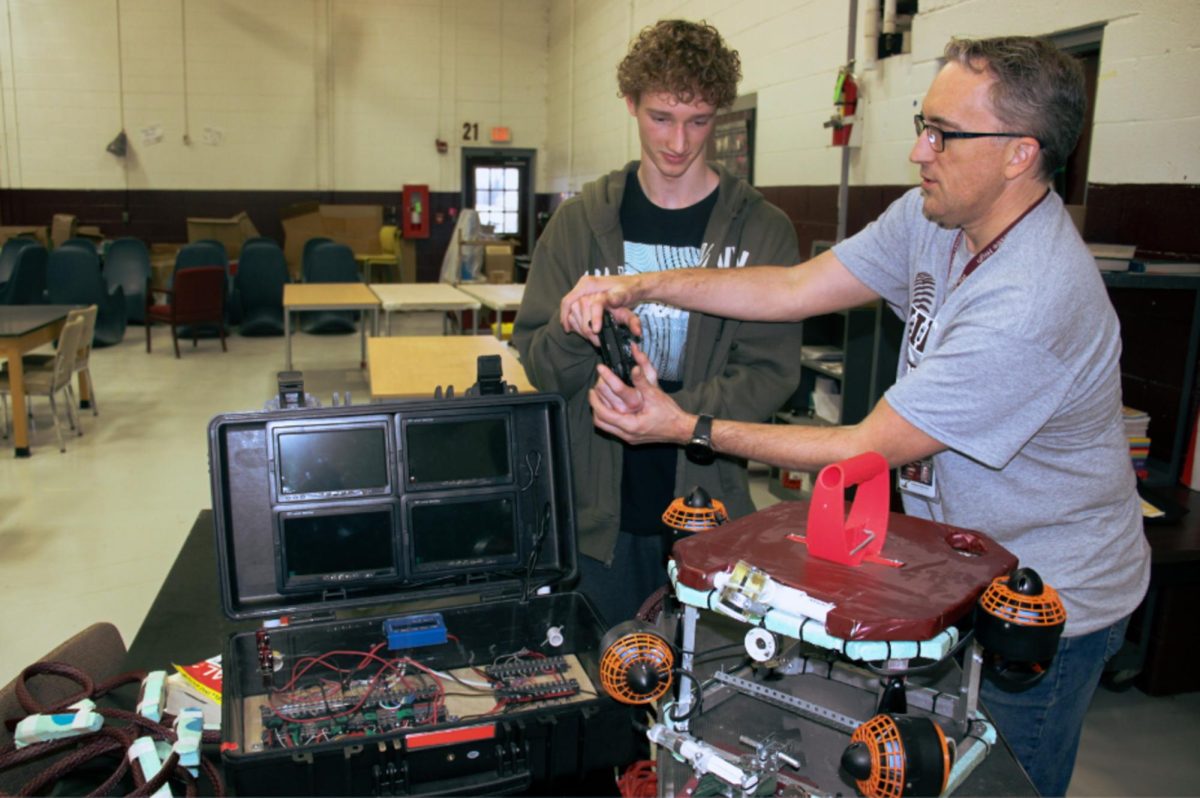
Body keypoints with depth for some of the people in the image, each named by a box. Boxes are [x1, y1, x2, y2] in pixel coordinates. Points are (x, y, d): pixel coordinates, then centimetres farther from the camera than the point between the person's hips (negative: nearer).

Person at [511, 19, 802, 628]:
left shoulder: (762, 229, -3)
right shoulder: (580, 220, 2)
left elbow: (771, 371, -8)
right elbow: (538, 365, 1)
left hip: (707, 503, -1)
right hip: (599, 507, 1)